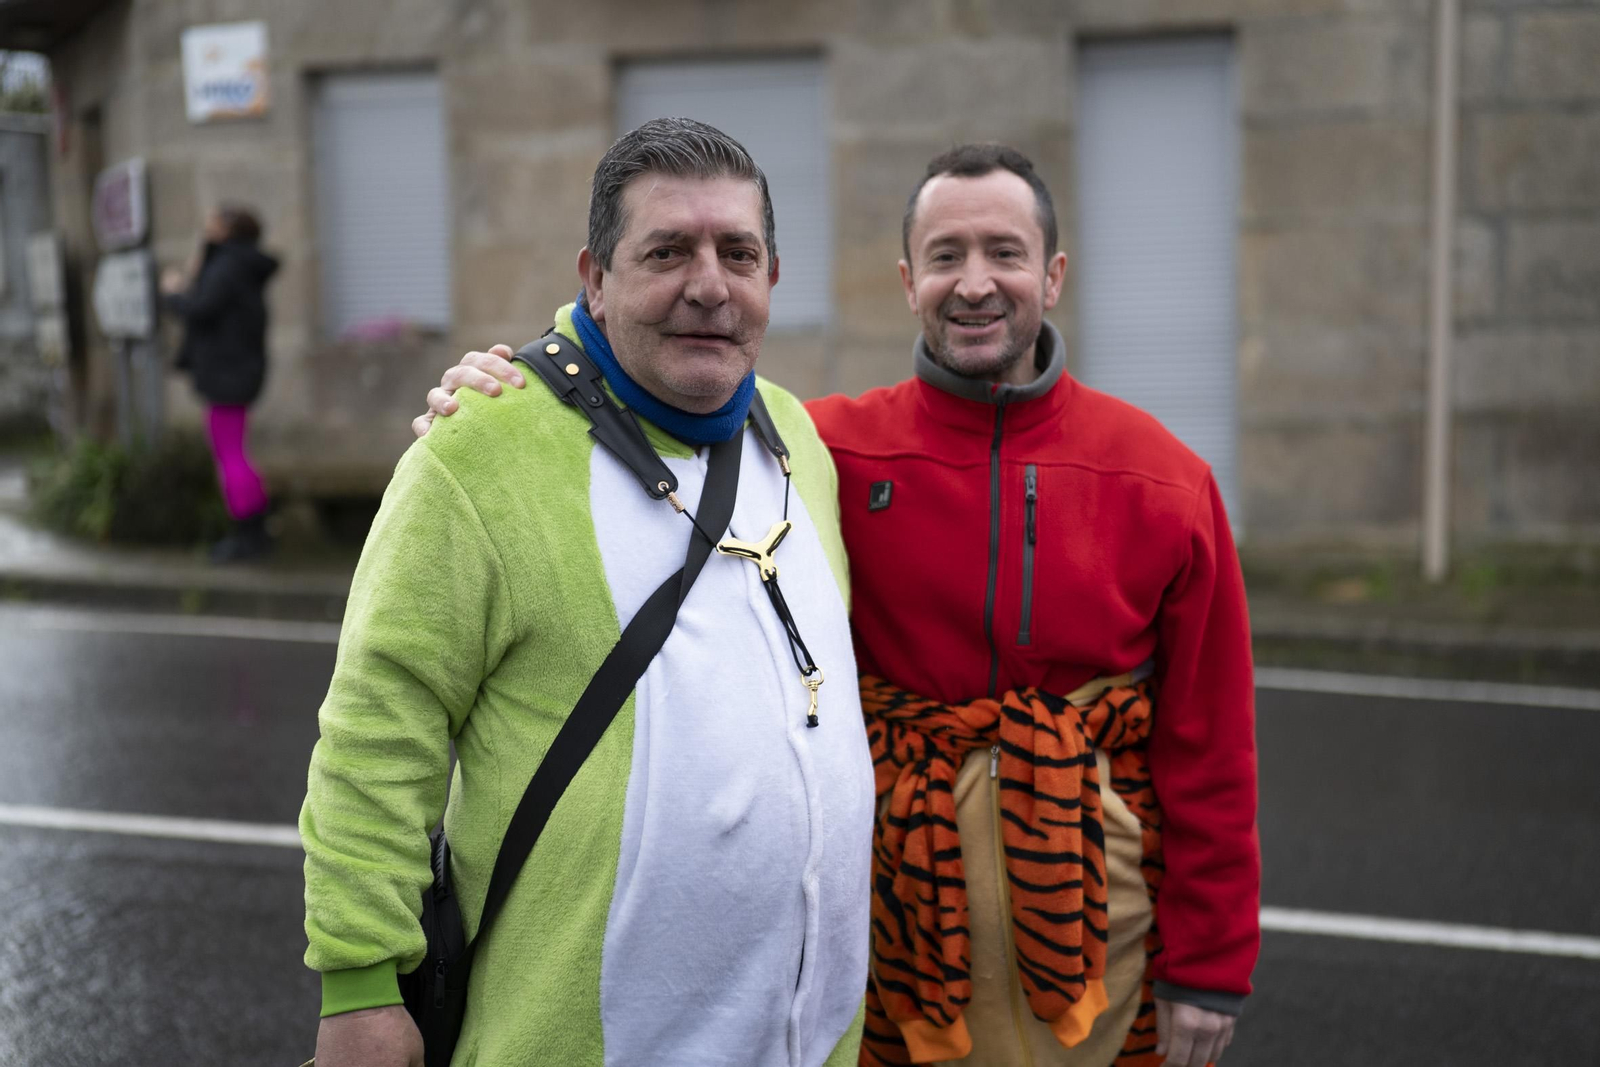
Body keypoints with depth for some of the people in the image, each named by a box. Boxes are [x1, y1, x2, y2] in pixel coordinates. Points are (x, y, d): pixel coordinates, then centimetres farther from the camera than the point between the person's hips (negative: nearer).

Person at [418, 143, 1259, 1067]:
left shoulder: (1163, 478, -4)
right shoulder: (835, 451, -4)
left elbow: (1208, 746, -2)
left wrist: (1210, 966, 0)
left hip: (1101, 914, 1)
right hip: (898, 910, 0)